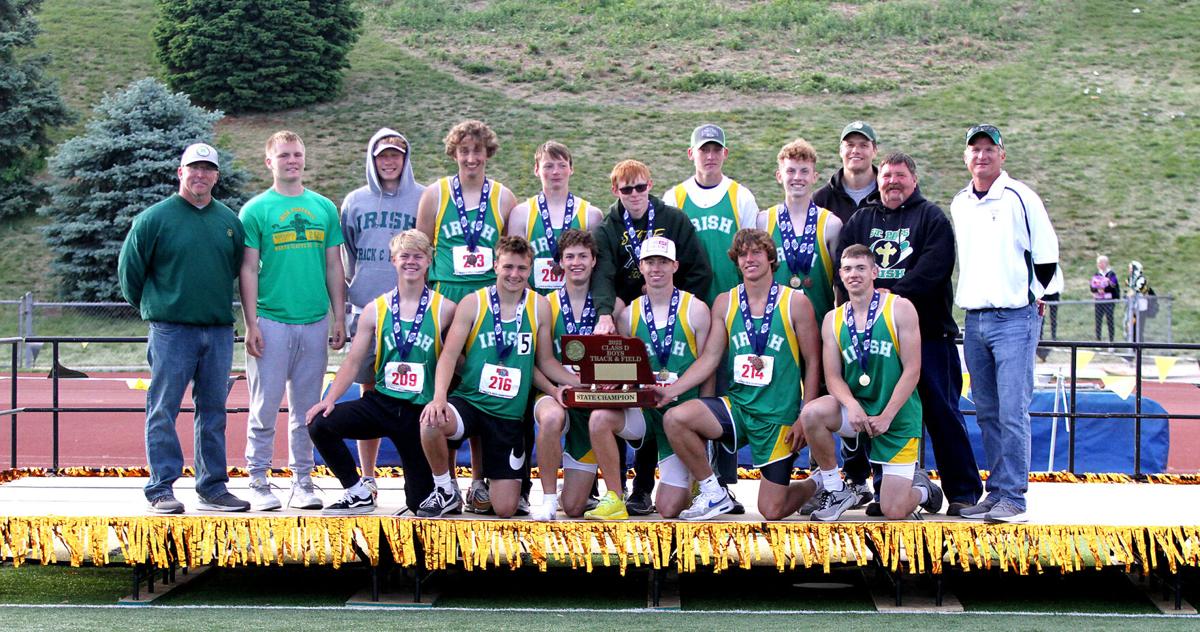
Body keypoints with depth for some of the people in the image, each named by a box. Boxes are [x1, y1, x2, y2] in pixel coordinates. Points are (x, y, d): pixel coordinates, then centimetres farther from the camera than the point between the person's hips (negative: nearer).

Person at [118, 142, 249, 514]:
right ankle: (161, 490, 3)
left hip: (219, 330, 4)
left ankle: (213, 487, 16)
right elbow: (129, 271, 4)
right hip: (171, 331, -4)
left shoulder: (230, 221, 10)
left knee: (214, 411, 9)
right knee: (163, 411, -2)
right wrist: (154, 309, 10)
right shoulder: (154, 219, -1)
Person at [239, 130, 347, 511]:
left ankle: (303, 481, 17)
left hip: (315, 323, 3)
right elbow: (248, 269, -1)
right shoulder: (255, 210, 1)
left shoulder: (324, 208, 11)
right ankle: (259, 482, 8)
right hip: (271, 322, -3)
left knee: (307, 410, 8)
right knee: (264, 408, -1)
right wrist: (251, 324, -8)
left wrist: (340, 318, 8)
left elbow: (334, 267, 13)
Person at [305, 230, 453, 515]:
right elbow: (353, 363, 5)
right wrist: (330, 399, -9)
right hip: (381, 402, 2)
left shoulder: (444, 309, -3)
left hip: (422, 412, -2)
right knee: (320, 424, -21)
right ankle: (359, 493, -1)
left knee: (421, 501, 0)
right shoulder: (375, 310, 4)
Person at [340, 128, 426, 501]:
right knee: (369, 392, 6)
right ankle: (367, 477, 13)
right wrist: (347, 304, 15)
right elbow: (344, 257, 18)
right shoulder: (354, 202, 12)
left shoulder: (424, 200, 4)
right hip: (366, 311, 2)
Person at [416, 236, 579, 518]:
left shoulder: (540, 306, 3)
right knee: (431, 421, -38)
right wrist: (439, 397, -25)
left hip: (510, 415, 1)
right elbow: (449, 355, -8)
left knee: (505, 509, -5)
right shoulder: (473, 303, -3)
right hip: (469, 401, -1)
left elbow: (546, 361, 10)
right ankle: (445, 491, -9)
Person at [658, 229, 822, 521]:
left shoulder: (795, 303, -5)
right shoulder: (725, 303, 4)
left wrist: (805, 418, -9)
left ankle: (821, 484, 29)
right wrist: (671, 390, -10)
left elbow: (813, 363, -2)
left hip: (779, 415, -3)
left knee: (772, 512, -4)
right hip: (738, 405, 3)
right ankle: (714, 494, -4)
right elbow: (709, 359, 4)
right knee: (675, 418, -24)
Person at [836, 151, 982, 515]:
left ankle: (963, 492, 5)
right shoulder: (861, 220, 19)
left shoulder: (932, 218, 6)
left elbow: (934, 267, -9)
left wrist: (894, 294, -17)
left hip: (928, 332, -4)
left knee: (941, 411, -2)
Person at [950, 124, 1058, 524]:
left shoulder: (1020, 198, -4)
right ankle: (996, 492, 15)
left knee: (1012, 412, -9)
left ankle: (1013, 497, -5)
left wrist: (1034, 296, 2)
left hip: (1015, 319, -6)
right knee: (987, 413, 9)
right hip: (974, 321, 6)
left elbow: (1046, 254, 0)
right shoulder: (959, 205, 13)